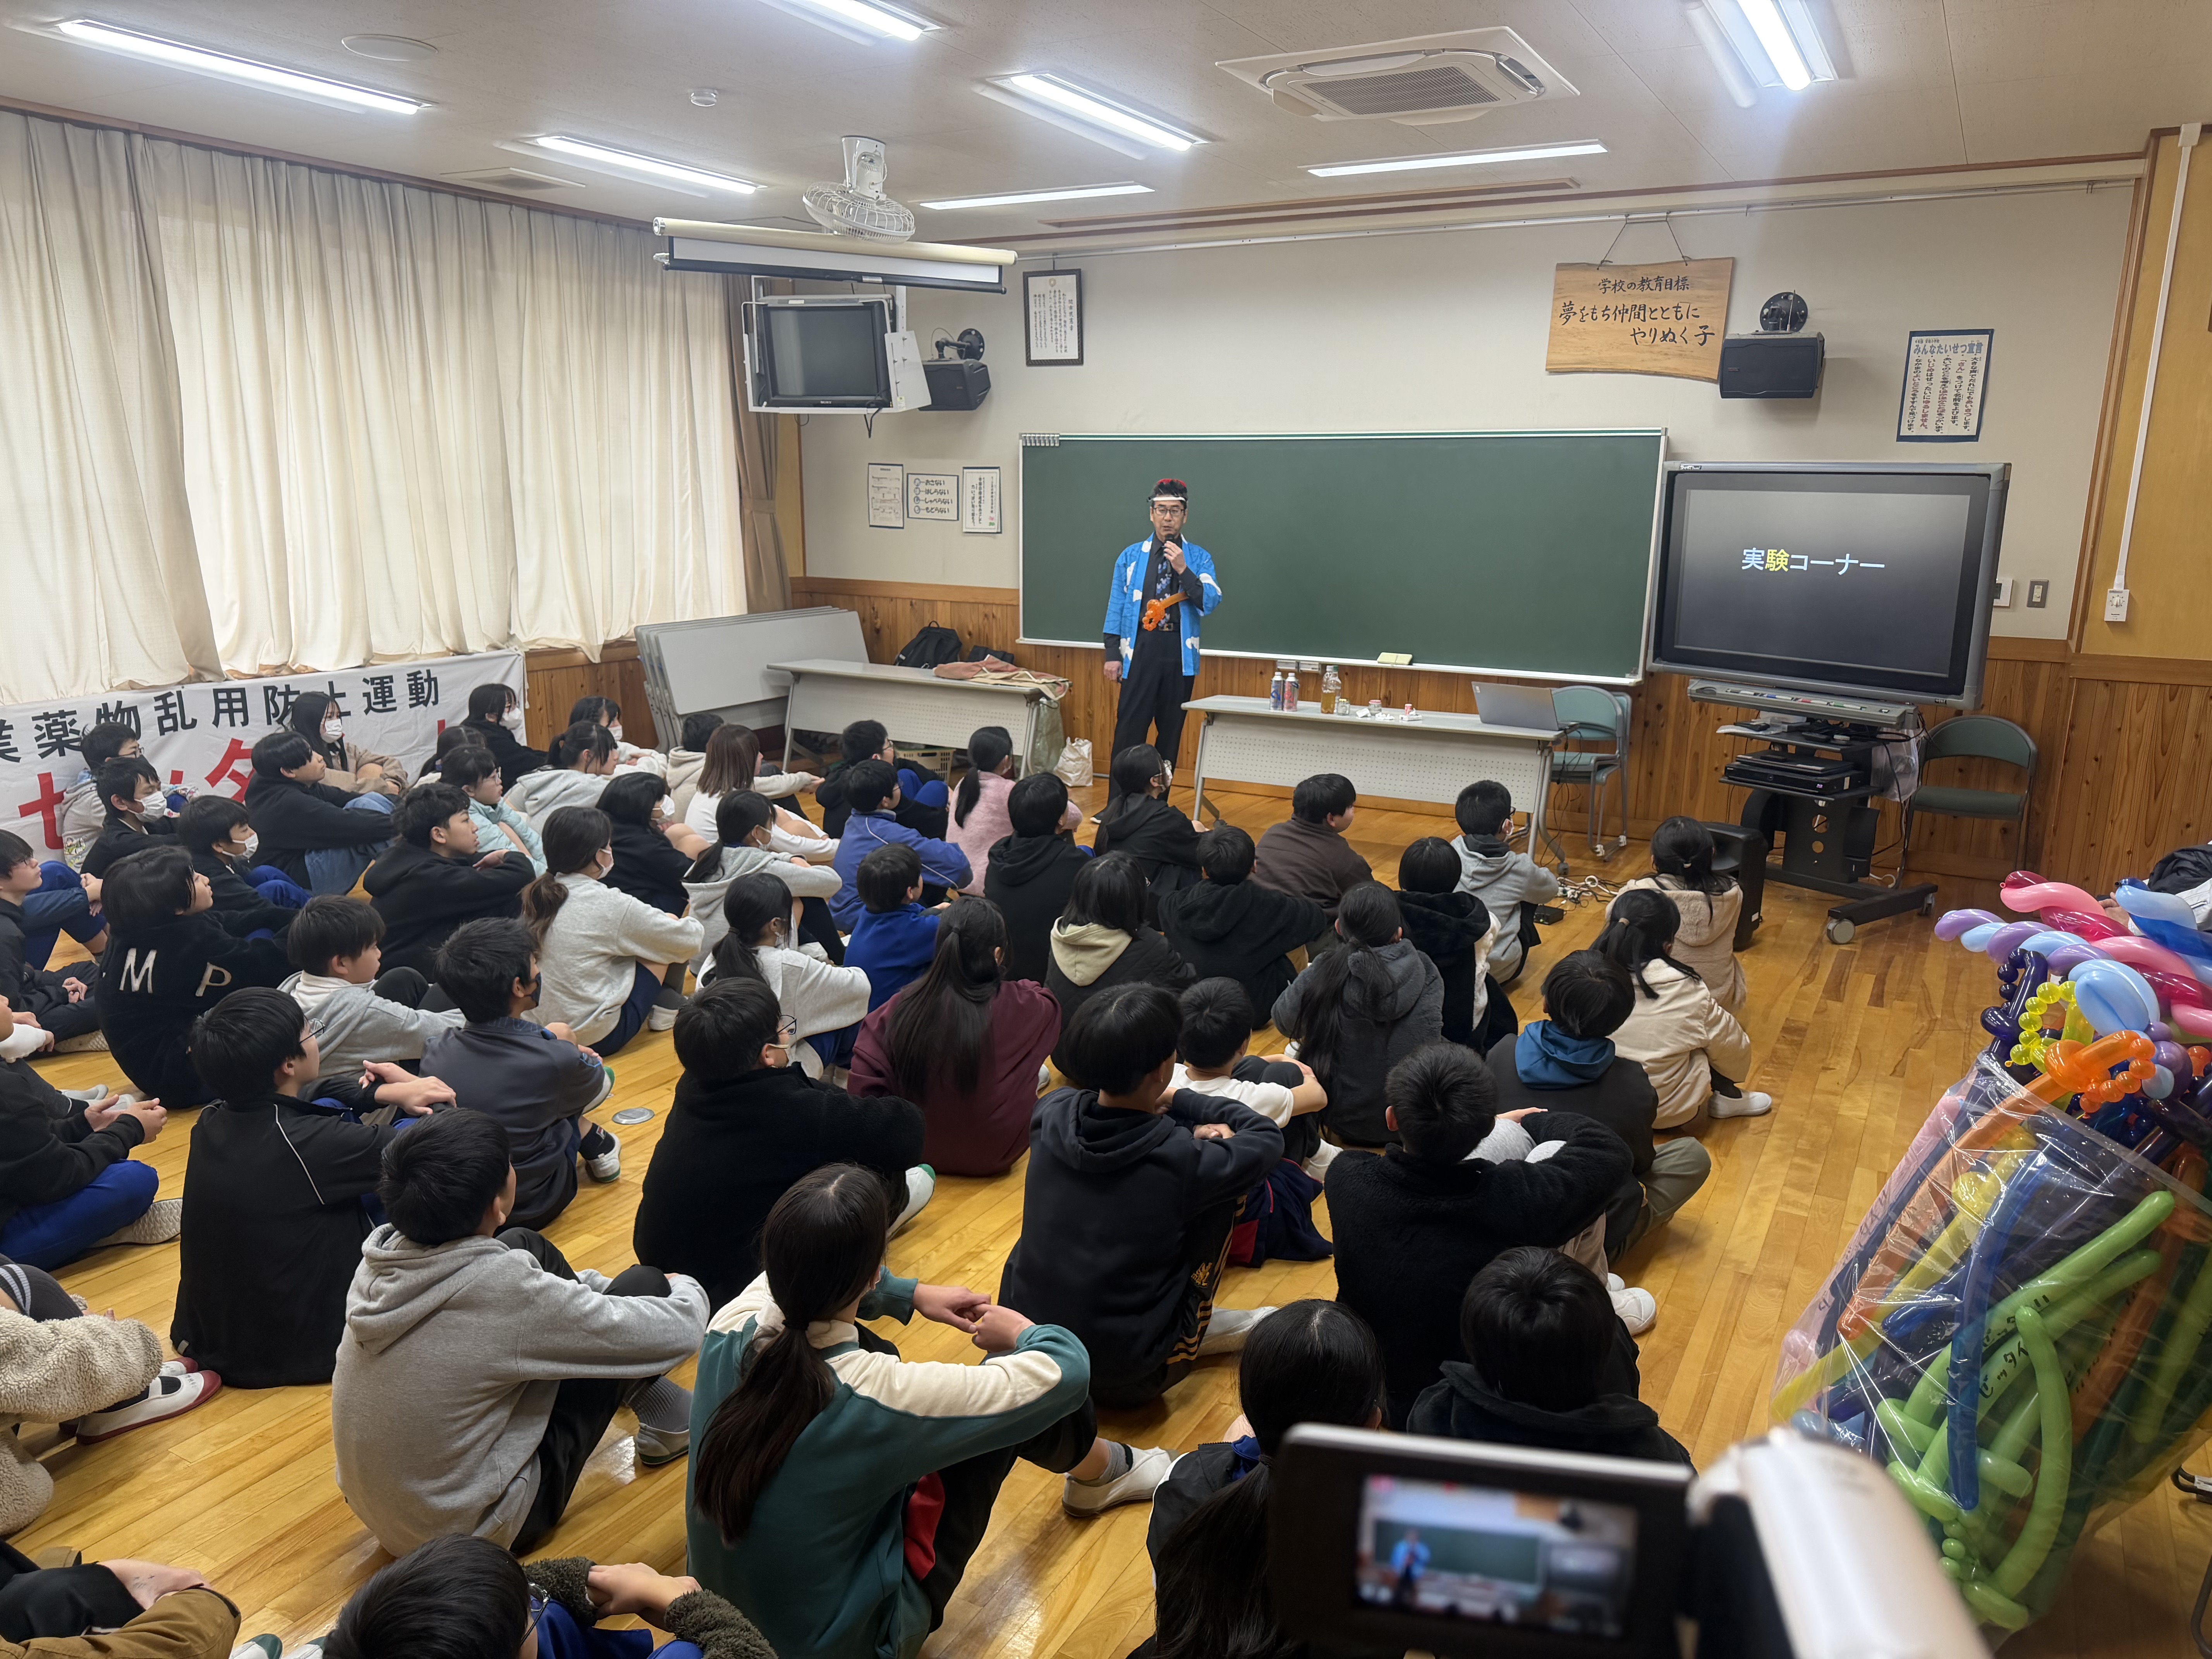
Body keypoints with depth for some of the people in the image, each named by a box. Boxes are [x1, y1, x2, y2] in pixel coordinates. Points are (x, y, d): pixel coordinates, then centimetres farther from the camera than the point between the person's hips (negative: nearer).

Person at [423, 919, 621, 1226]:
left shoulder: (435, 1051, -12)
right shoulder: (558, 1061, -25)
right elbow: (598, 1082, 1)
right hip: (531, 1209, -4)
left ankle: (590, 1142, 31)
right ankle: (595, 1144, 24)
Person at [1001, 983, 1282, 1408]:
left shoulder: (1051, 1114, -11)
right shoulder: (1180, 1160, -22)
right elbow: (1268, 1137, -2)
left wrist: (1156, 1106, 1)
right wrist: (1173, 1100, 6)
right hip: (1124, 1381, -5)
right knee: (1226, 1185, 3)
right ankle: (1206, 1329, 16)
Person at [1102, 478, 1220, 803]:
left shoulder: (1199, 558, 6)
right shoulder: (1132, 556, 8)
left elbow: (1210, 603, -6)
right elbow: (1116, 606, 7)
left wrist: (1183, 569, -16)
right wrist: (1112, 655, 1)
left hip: (1180, 654, 1)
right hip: (1140, 651, -1)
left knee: (1171, 730, 7)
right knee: (1129, 728, -5)